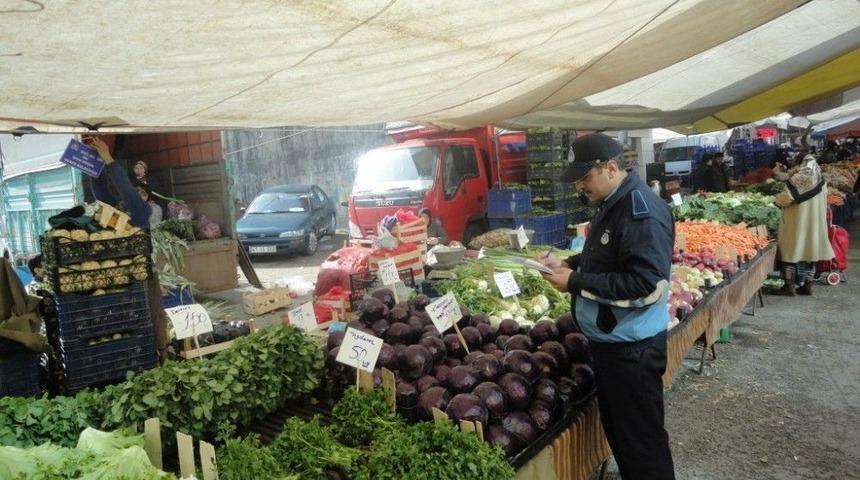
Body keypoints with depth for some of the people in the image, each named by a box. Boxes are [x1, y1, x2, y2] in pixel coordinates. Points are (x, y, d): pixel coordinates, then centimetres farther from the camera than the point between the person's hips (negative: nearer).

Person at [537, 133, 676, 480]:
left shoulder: (643, 212, -22)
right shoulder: (613, 205, 9)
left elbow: (645, 285, -28)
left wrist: (576, 282, -23)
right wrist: (568, 264, 4)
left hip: (631, 348, -10)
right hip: (609, 341, 10)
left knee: (641, 440, 6)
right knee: (615, 430, 23)